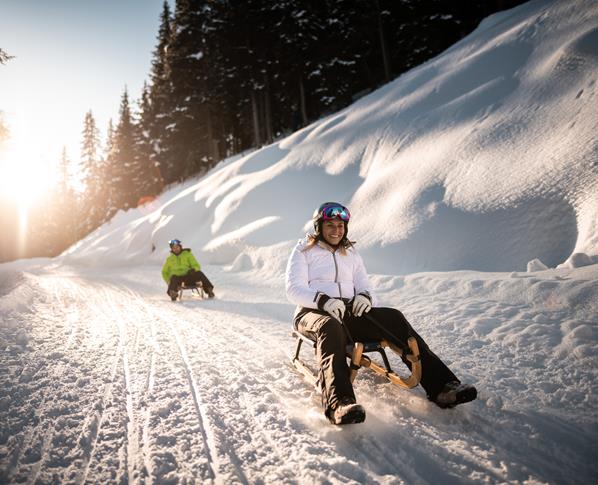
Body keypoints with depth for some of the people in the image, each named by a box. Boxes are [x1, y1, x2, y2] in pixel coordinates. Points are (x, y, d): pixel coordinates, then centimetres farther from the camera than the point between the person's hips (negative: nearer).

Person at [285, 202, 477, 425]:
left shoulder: (351, 254, 25)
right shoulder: (303, 251, 10)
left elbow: (364, 286, 18)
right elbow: (294, 290, -3)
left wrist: (365, 296, -9)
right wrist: (323, 300, -22)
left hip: (349, 312, 4)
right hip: (313, 312, -4)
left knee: (393, 317, -22)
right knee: (330, 326, -41)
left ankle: (440, 385, -29)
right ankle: (339, 403, -61)